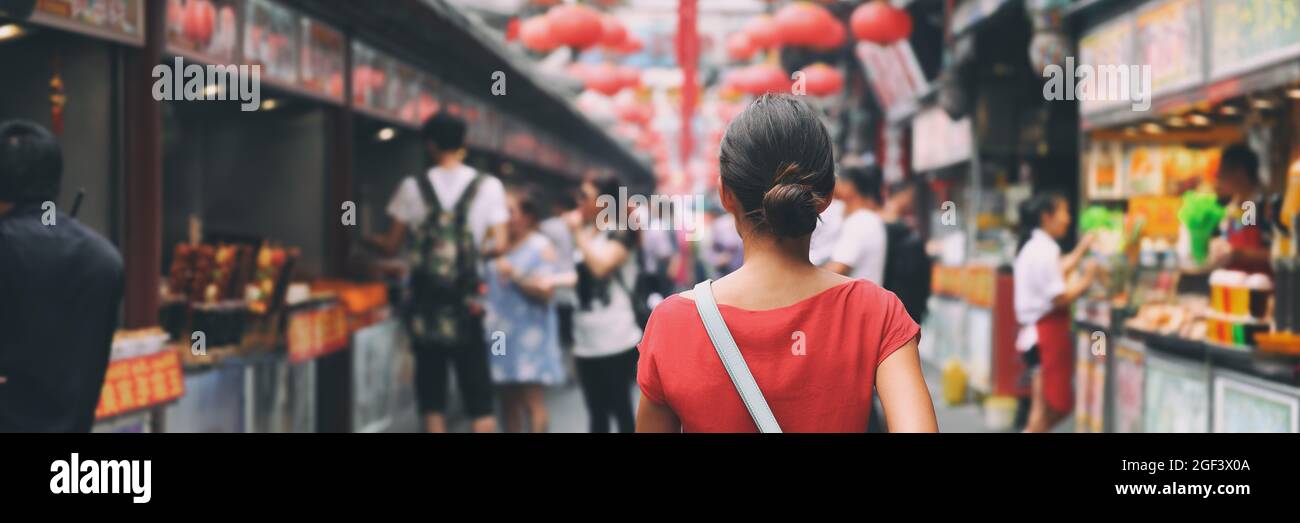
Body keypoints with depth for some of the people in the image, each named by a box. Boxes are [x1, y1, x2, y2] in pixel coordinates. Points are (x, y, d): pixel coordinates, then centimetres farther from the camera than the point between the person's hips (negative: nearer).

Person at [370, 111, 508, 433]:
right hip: (466, 298, -1)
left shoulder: (413, 188, -1)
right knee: (476, 386, 5)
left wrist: (369, 239, 23)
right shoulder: (488, 186, -3)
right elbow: (498, 244, -7)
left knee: (431, 382, 8)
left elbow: (392, 245, 2)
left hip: (425, 297, 1)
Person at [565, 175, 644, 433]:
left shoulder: (621, 233, -6)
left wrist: (578, 232, -13)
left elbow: (600, 266, -24)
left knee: (620, 409, -2)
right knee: (596, 411, 11)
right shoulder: (585, 233, 12)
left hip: (616, 341, -7)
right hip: (586, 341, 7)